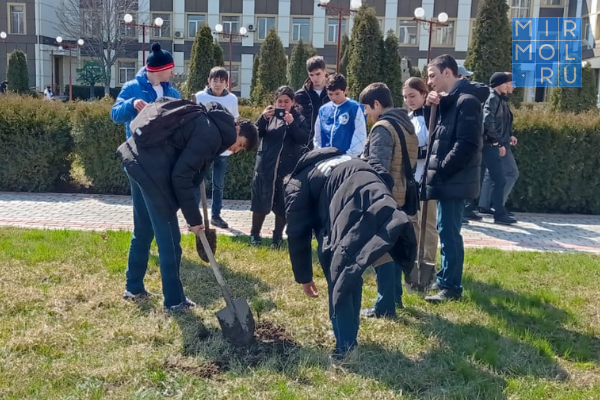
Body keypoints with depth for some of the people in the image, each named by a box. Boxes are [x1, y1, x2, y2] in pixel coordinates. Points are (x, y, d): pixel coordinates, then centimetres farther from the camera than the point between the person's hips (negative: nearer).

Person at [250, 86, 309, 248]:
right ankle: (254, 234, 23)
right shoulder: (269, 116, 4)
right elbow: (255, 134, -6)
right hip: (265, 167, 1)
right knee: (261, 202, 7)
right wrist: (263, 118, -22)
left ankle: (277, 238, 19)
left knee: (282, 205, 4)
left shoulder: (299, 119, 3)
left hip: (288, 169, 0)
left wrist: (292, 124, -22)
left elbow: (305, 140, -10)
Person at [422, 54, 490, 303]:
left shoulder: (467, 101, -15)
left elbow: (467, 145, -21)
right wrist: (430, 107, 1)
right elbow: (435, 133, 18)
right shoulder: (447, 101, 14)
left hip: (455, 180, -9)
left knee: (449, 232, -4)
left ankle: (451, 287, 4)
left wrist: (440, 170, -16)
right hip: (447, 180, 9)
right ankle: (445, 279, 27)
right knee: (446, 230, 16)